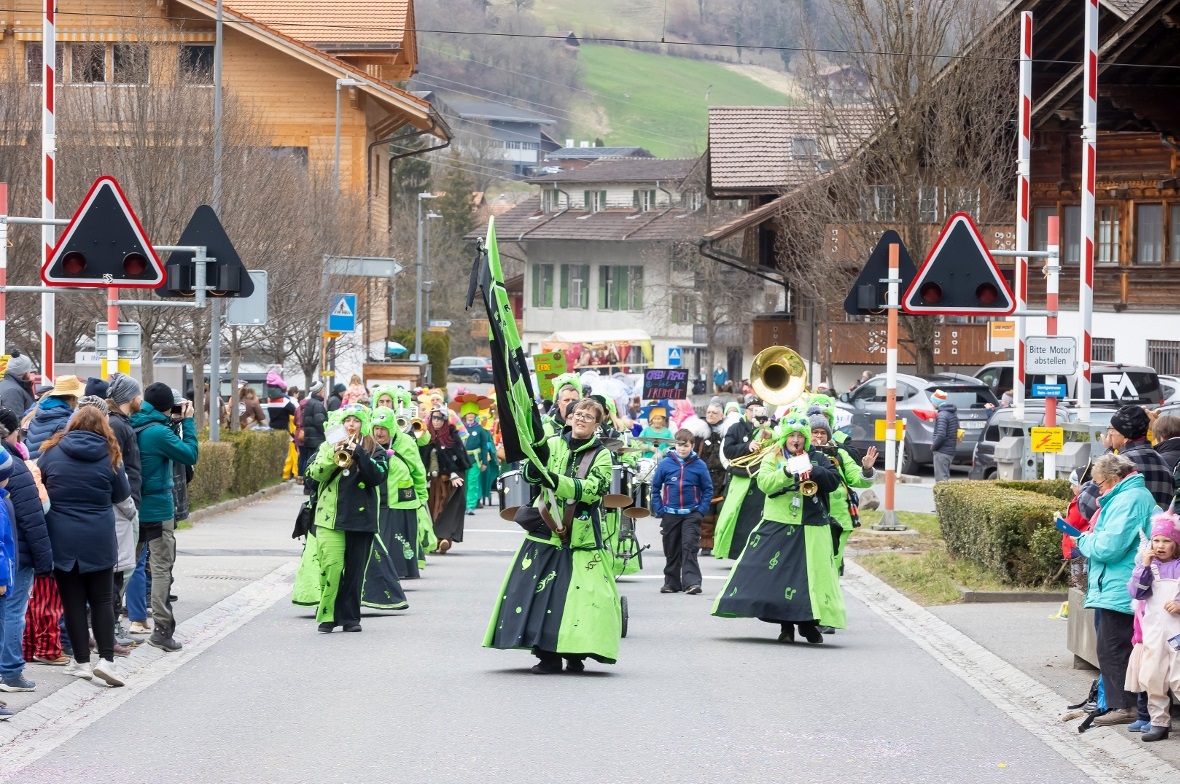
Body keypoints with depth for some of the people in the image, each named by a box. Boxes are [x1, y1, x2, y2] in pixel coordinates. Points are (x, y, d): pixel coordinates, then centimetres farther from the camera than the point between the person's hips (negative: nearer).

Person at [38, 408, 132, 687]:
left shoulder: (52, 452, -4)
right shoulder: (109, 456, -6)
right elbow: (122, 495, 4)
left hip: (61, 540, 0)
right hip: (98, 542, 0)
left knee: (73, 600, 9)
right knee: (102, 599, 8)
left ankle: (82, 661, 10)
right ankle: (106, 659, -4)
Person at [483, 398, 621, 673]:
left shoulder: (602, 455, 3)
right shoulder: (553, 444, 7)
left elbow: (592, 489, -12)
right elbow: (530, 475, -3)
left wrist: (557, 481, -25)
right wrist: (535, 465, -26)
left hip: (581, 534, -1)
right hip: (546, 528, 1)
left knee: (580, 593, -5)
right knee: (541, 588, -3)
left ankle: (575, 654, 6)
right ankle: (547, 654, 2)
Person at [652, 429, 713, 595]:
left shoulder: (699, 465, -4)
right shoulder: (665, 463, -2)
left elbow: (708, 489, 2)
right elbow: (655, 487, 6)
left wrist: (702, 510, -7)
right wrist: (658, 510, -1)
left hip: (692, 514, -2)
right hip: (670, 514, 2)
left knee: (690, 547, -11)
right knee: (671, 550, 10)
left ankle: (692, 582, -16)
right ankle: (672, 582, 20)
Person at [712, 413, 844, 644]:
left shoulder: (817, 458, 10)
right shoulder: (772, 458, 6)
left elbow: (834, 480, -2)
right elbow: (764, 483, -10)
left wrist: (813, 470, -17)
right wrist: (787, 472, -24)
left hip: (812, 528, 1)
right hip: (779, 527, -1)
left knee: (812, 573, -1)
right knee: (779, 573, -4)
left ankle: (809, 623, 12)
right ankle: (786, 625, 5)